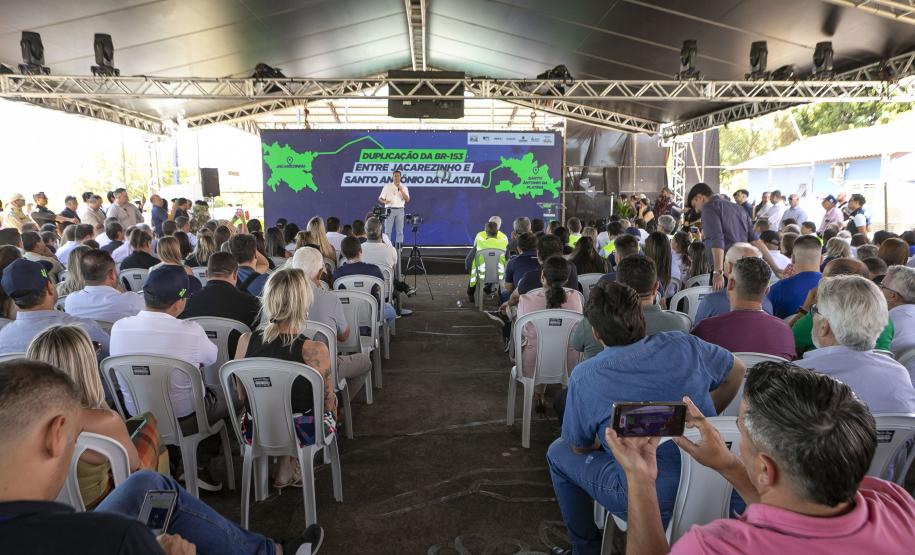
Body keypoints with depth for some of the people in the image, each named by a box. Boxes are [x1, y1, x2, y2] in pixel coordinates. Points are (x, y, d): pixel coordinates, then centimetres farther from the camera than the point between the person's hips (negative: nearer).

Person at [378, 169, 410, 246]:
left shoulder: (404, 187, 8)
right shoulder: (387, 186, 5)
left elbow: (407, 200, -3)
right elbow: (380, 198, 3)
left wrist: (401, 190, -14)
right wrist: (384, 201, -20)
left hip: (400, 210, 1)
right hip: (389, 210, -1)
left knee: (400, 230, 0)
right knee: (387, 230, -3)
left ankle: (399, 246, 5)